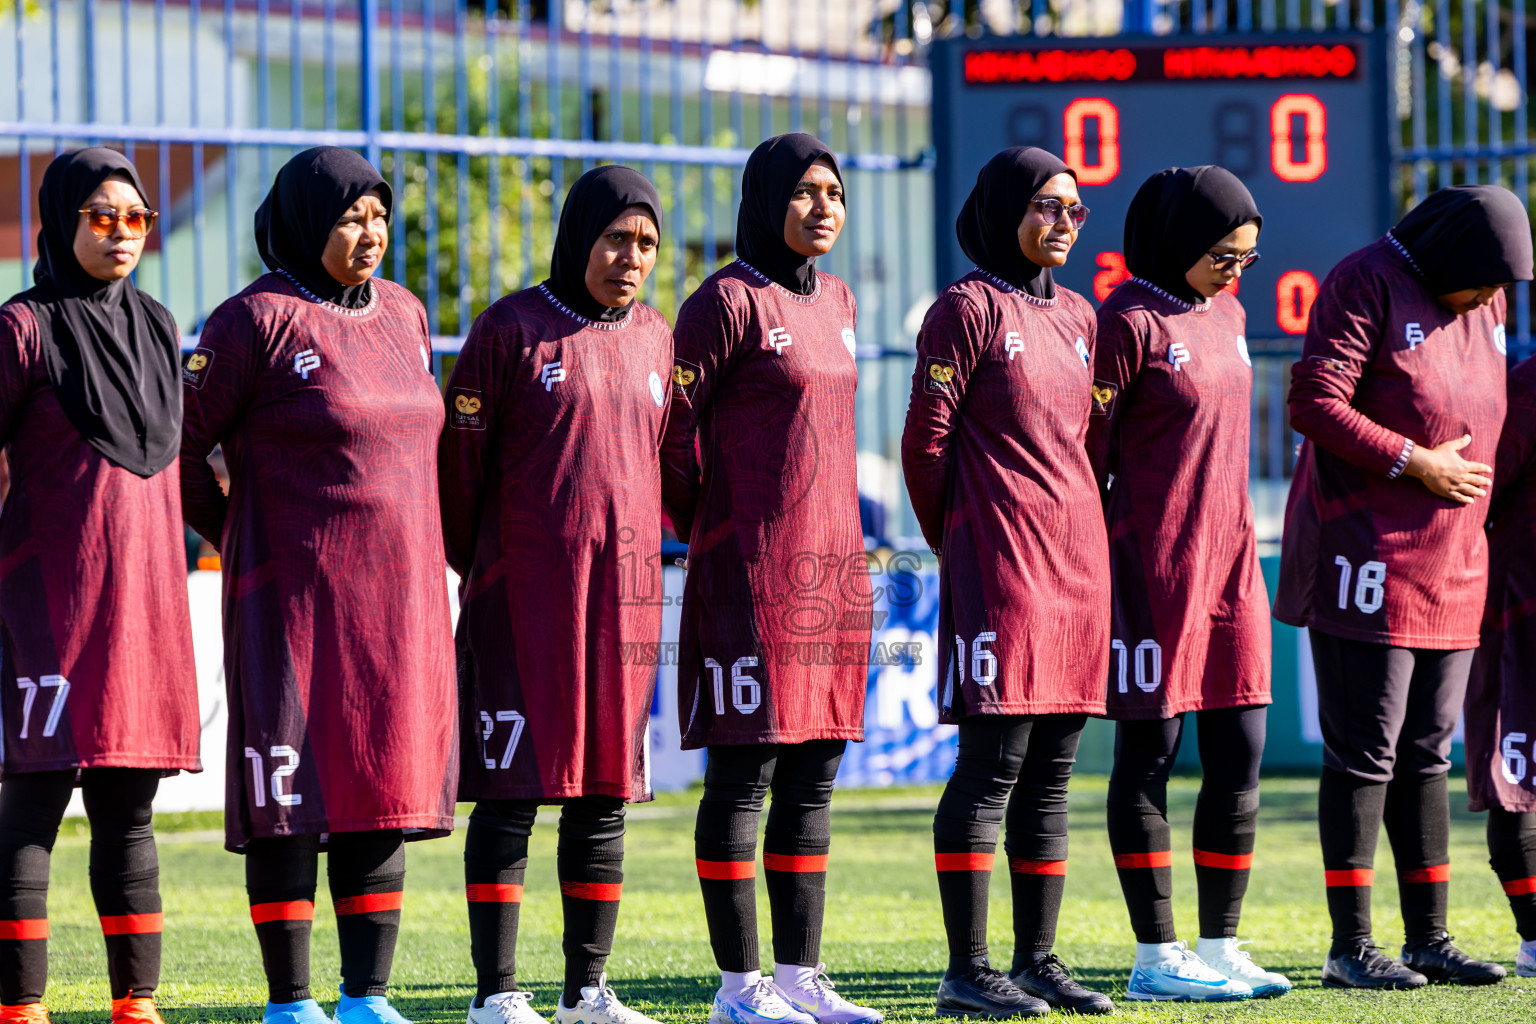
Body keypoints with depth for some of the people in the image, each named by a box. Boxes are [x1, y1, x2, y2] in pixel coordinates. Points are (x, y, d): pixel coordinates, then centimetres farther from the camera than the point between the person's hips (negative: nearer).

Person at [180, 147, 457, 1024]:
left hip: (399, 592, 6)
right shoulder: (259, 320, -8)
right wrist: (241, 541, 2)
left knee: (387, 787, 6)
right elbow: (181, 444, -5)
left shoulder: (402, 312, 12)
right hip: (297, 594, -6)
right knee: (294, 791, -3)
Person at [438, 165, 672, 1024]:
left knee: (606, 791, 7)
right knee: (512, 791, -4)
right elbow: (461, 459, -2)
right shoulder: (512, 330, -4)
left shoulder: (656, 339, 12)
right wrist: (469, 572, 2)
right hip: (525, 596, -5)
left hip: (625, 593, 5)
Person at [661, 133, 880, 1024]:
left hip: (833, 570, 8)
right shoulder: (728, 302, -9)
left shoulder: (837, 302, 15)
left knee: (813, 780, 9)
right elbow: (672, 427, -10)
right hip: (751, 574, -8)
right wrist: (707, 534, -1)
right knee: (742, 774, -3)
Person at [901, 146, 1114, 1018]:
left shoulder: (1076, 316, 16)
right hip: (1000, 568, -7)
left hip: (1077, 556, 7)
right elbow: (926, 441, -6)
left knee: (1052, 774, 8)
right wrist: (961, 544, 3)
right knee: (993, 765, -8)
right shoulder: (969, 309, -6)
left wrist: (1077, 534, 15)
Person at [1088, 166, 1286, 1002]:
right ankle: (1156, 957, 3)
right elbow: (1085, 453, -11)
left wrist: (1237, 553, 18)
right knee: (1150, 753, -1)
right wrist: (1093, 583, -14)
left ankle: (1219, 947, 13)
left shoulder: (1226, 316, 14)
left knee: (1240, 758, 6)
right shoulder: (1129, 323, -10)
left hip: (1229, 561, 8)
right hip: (1152, 566, -8)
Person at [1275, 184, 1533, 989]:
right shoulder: (1367, 283, -10)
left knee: (1425, 755, 11)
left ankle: (1428, 938, 15)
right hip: (1367, 560, -7)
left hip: (1451, 567, 8)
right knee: (1363, 754, -5)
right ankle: (1349, 946, -1)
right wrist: (1416, 462, -19)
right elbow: (1318, 405, -17)